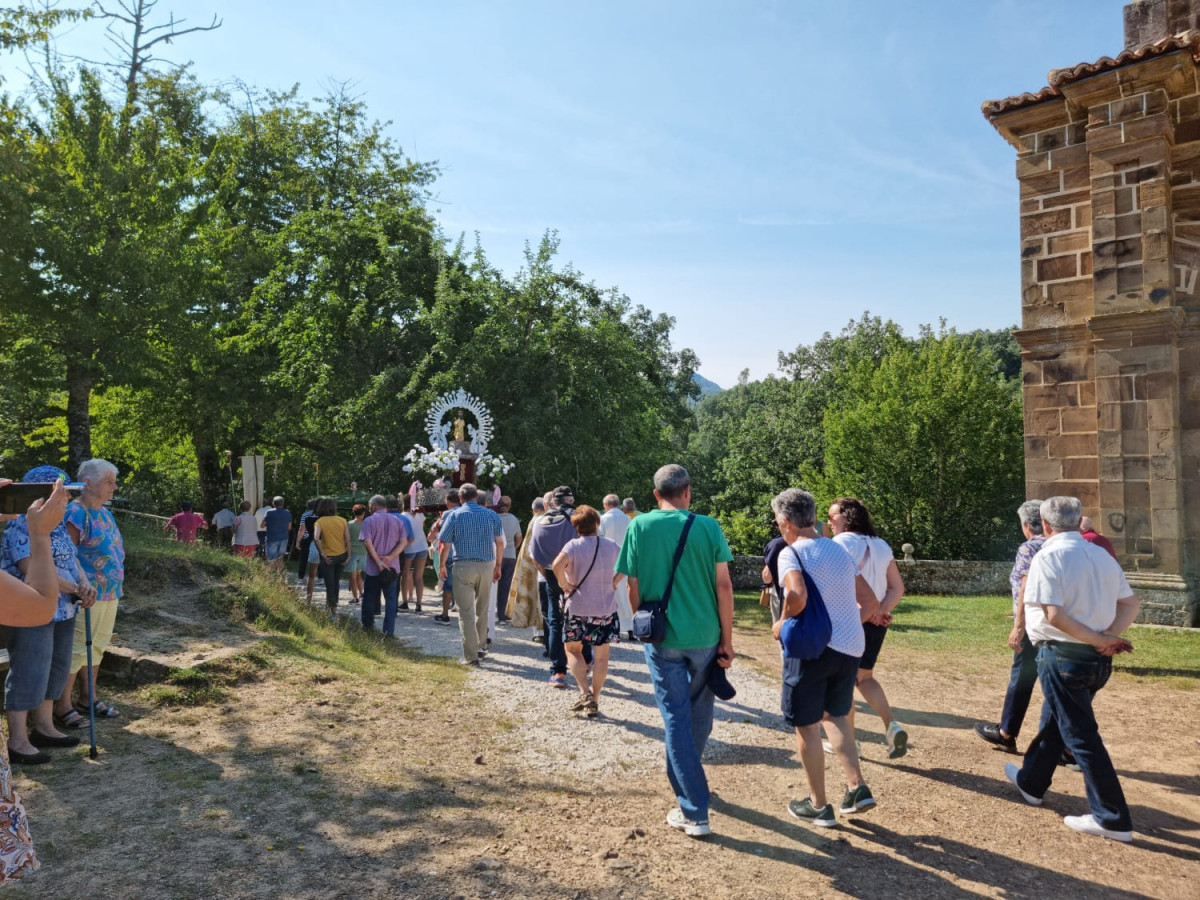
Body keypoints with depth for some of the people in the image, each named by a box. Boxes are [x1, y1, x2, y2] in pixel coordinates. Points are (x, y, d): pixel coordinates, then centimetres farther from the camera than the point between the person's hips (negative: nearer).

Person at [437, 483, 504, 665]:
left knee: (466, 612, 1)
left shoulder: (454, 515, 0)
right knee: (482, 610, 18)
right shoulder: (491, 515, 5)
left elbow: (444, 545, -2)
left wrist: (442, 567, 10)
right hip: (487, 566, 3)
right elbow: (500, 543, 3)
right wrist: (498, 566, 12)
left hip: (463, 566, -3)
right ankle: (482, 647, 28)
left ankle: (471, 656, -1)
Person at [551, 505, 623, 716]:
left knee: (573, 649, 16)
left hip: (578, 608, -3)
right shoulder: (611, 546, 2)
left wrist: (565, 585, -14)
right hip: (606, 608, 3)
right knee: (601, 655, 12)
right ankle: (594, 702, 15)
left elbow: (557, 565, -27)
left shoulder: (574, 545, -11)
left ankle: (585, 692, 0)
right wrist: (614, 582, 7)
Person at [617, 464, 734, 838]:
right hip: (704, 635, 1)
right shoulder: (708, 527, -5)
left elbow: (634, 588, -1)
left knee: (676, 719, 6)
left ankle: (694, 812, 8)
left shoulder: (639, 527, -4)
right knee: (699, 713, 22)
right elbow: (724, 586, -6)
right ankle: (688, 775, 43)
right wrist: (727, 639, 2)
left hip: (662, 637, -1)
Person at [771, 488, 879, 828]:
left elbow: (798, 595, -28)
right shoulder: (840, 551, 13)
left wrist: (782, 623, -11)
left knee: (806, 725, 9)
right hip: (850, 646, 7)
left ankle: (818, 806, 18)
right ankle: (857, 788, 18)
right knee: (835, 715, 25)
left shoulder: (791, 553, -9)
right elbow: (870, 601, 16)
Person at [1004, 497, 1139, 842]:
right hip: (1098, 659, 8)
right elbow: (1131, 604, 7)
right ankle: (1030, 781, 37)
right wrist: (1108, 637, -5)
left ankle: (1112, 819, 7)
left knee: (1081, 735, 2)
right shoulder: (1102, 556, 8)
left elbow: (1054, 615, -23)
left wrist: (1100, 640, -13)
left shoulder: (1048, 557, -15)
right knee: (1058, 721, 22)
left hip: (1063, 656, -8)